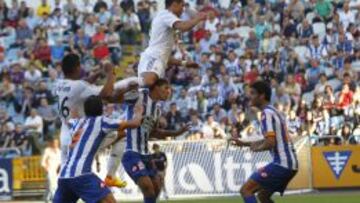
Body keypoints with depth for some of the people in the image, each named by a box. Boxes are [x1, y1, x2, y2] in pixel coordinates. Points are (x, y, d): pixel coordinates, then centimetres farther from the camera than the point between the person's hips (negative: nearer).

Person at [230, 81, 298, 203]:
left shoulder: (267, 113, -12)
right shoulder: (273, 112, 19)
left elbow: (270, 142, -22)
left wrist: (257, 148, -3)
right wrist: (244, 143, 27)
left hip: (281, 164, -10)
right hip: (290, 164, 10)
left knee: (246, 190, -9)